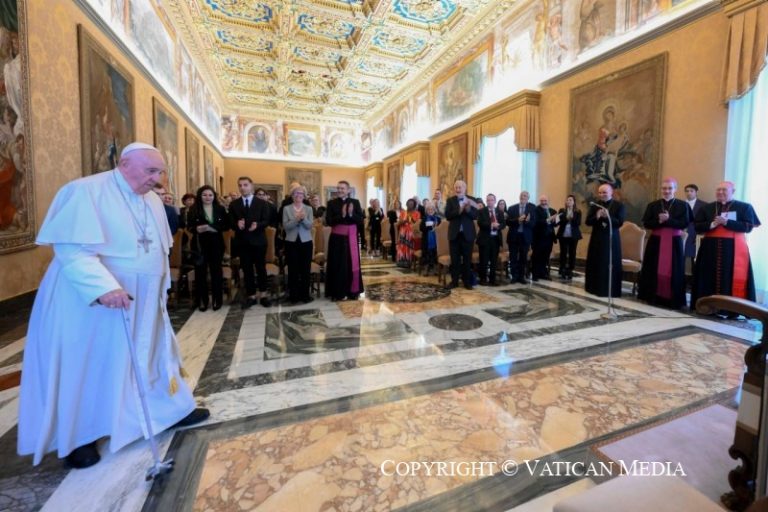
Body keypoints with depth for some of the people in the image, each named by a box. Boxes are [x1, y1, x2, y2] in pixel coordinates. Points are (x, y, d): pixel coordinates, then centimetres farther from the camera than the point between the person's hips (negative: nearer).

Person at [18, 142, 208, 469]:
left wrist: (160, 288, 13)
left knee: (151, 356, 16)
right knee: (84, 366, 9)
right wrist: (103, 287, -34)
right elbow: (72, 248, -24)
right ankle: (78, 437, 29)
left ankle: (170, 409, 31)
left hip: (141, 301, 7)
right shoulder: (85, 191, -16)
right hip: (88, 301, -6)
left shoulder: (153, 200, 6)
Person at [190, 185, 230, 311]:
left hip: (216, 244, 1)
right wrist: (196, 229, -20)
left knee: (216, 271, 6)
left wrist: (214, 228, -15)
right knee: (200, 272, 1)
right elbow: (189, 227, 1)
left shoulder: (220, 209, 4)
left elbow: (227, 226, 1)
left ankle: (217, 299, 17)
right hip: (200, 245, -1)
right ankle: (202, 300, 13)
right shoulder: (194, 210, 0)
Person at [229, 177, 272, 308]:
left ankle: (263, 295, 20)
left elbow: (266, 221, -4)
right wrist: (237, 224, -20)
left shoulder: (262, 203, 2)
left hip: (258, 241, -2)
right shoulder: (233, 204, 7)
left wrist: (257, 225, -24)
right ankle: (251, 296, 18)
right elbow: (231, 223, 2)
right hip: (242, 242, 2)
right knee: (247, 270, 7)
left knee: (261, 268, 8)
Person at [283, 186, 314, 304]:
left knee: (306, 269, 4)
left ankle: (305, 294, 15)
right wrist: (296, 219, -21)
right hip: (291, 242, -1)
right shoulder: (286, 209, 3)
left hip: (306, 242, 1)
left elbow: (310, 225, -6)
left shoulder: (309, 209, 4)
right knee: (293, 269, 2)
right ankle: (293, 295, 12)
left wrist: (303, 218, -24)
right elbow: (285, 226, -8)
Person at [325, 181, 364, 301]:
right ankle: (337, 293, 11)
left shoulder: (355, 202, 5)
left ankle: (352, 291, 16)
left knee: (352, 264, 5)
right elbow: (329, 221, -7)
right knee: (337, 265, 2)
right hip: (337, 238, -1)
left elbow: (360, 219, -2)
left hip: (351, 237, 1)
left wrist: (351, 214, -19)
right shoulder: (332, 203, 2)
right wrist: (342, 215, -18)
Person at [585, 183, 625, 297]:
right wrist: (596, 217, -20)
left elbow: (620, 223, -10)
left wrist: (607, 217, -25)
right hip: (596, 239, 3)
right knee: (594, 264, 7)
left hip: (611, 239, -3)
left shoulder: (619, 206, -1)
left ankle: (610, 290, 8)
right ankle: (594, 287, 19)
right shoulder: (594, 205, 6)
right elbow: (587, 222, -1)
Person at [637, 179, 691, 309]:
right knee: (654, 271, 4)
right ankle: (653, 297, 13)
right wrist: (659, 221, -19)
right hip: (656, 242, 1)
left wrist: (668, 219, -19)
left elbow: (684, 224, -7)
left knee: (673, 272, 2)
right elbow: (646, 224, -3)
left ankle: (672, 299, 10)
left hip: (674, 243, -1)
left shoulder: (683, 205, 3)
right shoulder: (652, 205, 4)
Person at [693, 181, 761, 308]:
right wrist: (712, 224, -13)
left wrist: (727, 222, -16)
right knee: (710, 278, 3)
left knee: (733, 279, -4)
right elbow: (697, 227, 3)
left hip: (733, 249, -2)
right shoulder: (706, 208, 10)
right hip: (710, 248, 2)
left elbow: (748, 227, -6)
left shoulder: (744, 207, 5)